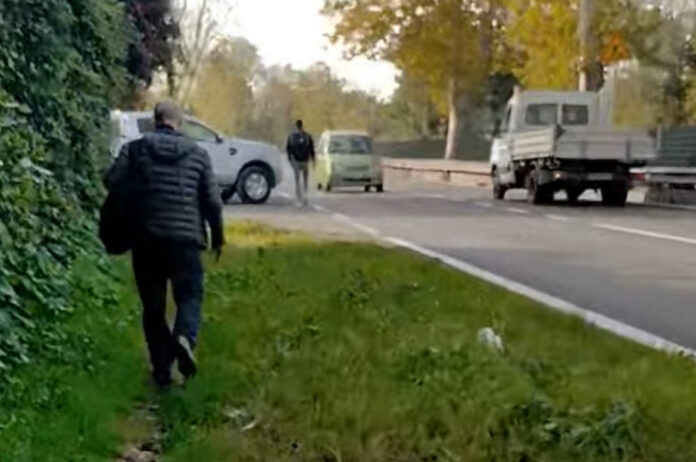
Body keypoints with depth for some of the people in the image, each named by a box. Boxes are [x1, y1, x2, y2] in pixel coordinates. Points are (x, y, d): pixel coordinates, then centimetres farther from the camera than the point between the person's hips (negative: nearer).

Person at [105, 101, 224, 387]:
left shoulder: (135, 149, 2)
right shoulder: (197, 154, 5)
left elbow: (112, 182, -9)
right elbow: (212, 200, 5)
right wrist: (217, 236, 17)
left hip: (146, 239, 1)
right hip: (185, 239, 0)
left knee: (153, 306, 10)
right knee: (189, 296, 10)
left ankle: (161, 369, 13)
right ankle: (184, 337, -21)